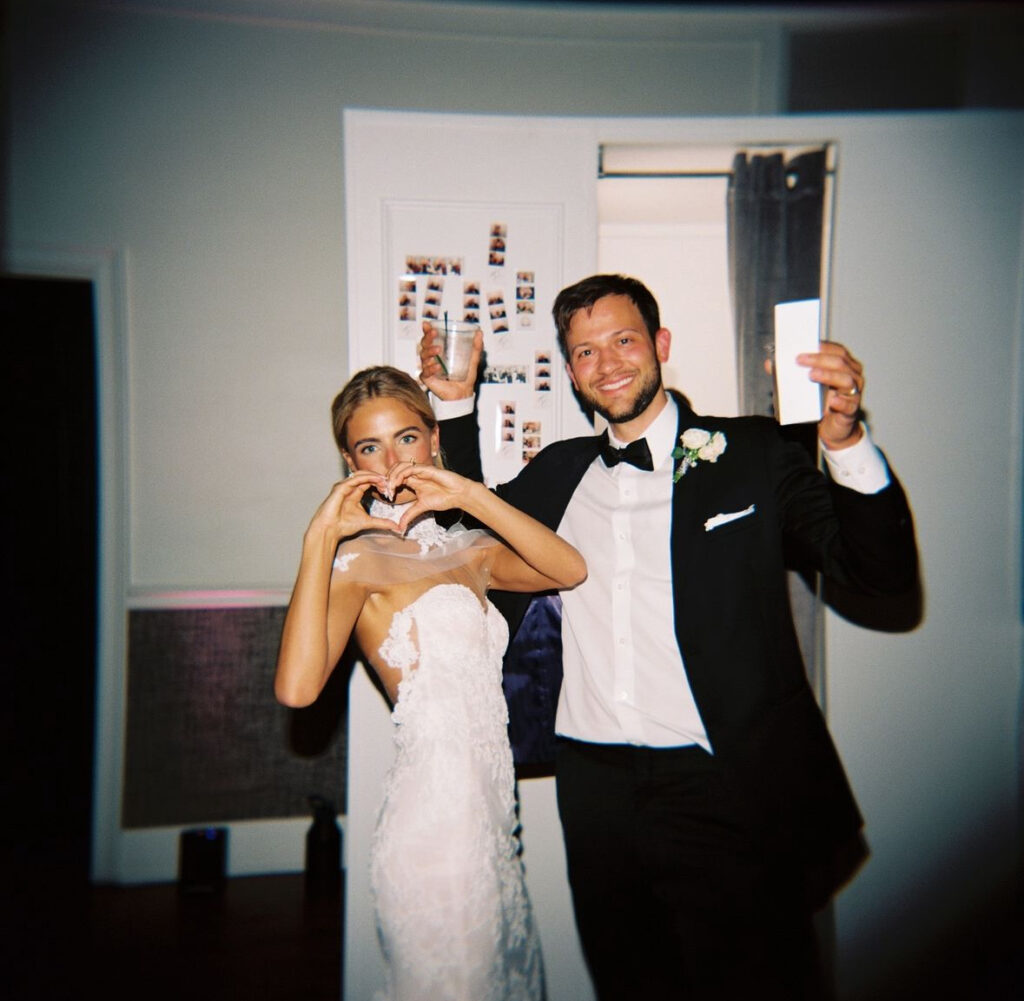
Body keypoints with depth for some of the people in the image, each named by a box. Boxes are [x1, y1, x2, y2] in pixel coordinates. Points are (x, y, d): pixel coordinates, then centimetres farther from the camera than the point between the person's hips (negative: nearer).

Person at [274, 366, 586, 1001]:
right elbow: (298, 686, -25)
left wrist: (471, 495, -13)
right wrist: (319, 538, -21)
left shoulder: (467, 551, 13)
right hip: (434, 810, -7)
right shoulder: (356, 558, -7)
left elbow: (570, 569, -7)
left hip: (491, 807, 7)